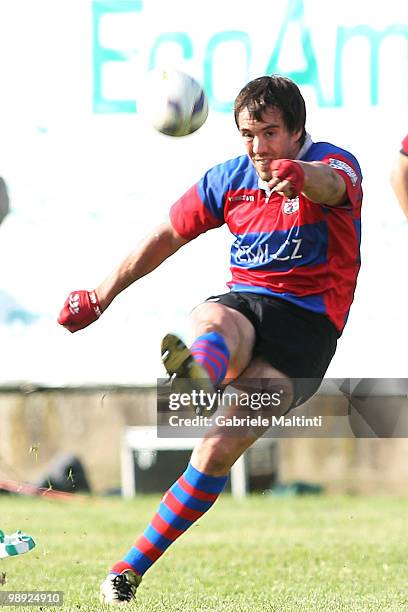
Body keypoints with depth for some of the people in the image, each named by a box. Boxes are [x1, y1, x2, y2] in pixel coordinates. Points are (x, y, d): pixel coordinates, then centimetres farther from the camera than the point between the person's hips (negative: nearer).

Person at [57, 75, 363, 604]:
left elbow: (329, 183, -30)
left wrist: (299, 176, -55)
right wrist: (100, 296, 24)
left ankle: (133, 565, -15)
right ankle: (198, 373, -77)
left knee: (220, 449, -19)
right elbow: (167, 237, 22)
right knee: (219, 324, -38)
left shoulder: (335, 164, -4)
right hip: (243, 302, 3)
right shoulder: (228, 179, 12)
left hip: (307, 326, -3)